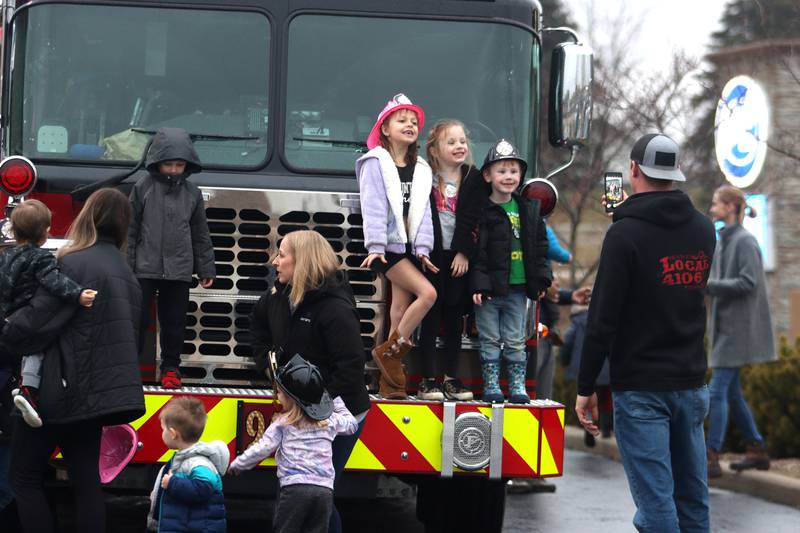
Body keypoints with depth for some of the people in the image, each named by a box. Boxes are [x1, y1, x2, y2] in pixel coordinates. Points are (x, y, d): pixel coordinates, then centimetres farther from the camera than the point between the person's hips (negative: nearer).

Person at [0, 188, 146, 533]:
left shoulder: (75, 264, -15)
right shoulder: (124, 271, 12)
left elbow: (35, 323, -18)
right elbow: (128, 333, 19)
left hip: (62, 389, -7)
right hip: (99, 390, 8)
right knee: (86, 479, 9)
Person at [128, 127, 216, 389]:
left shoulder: (192, 193, 6)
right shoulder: (143, 188, -1)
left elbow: (201, 234, 12)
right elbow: (130, 229, 2)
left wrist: (206, 269, 11)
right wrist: (125, 266, -1)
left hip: (179, 269, 2)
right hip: (145, 268, -2)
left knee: (174, 321, 7)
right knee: (138, 319, -1)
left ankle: (171, 367, 18)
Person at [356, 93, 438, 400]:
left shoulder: (421, 170, 16)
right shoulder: (375, 164, 0)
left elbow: (423, 212, 10)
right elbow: (373, 207, -9)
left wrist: (423, 249, -2)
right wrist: (375, 246, -17)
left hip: (410, 248, 6)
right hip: (388, 247, -6)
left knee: (401, 309, 1)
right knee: (427, 293, -20)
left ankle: (390, 383, 3)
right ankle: (389, 351, -8)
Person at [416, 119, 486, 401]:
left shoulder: (474, 180, 5)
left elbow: (473, 221, -1)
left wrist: (463, 253, -10)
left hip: (459, 259, 2)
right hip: (431, 257, -2)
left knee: (454, 320, 6)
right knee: (431, 319, -1)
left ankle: (451, 378, 12)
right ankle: (428, 380, 2)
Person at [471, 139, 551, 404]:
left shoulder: (529, 209, 8)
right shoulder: (481, 210, -8)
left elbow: (540, 245, 14)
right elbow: (475, 249, -13)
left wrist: (541, 279, 10)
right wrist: (478, 284, -17)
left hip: (518, 288, 4)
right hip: (488, 289, -4)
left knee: (515, 340, 9)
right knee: (490, 340, 4)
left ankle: (518, 386, 15)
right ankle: (491, 386, 11)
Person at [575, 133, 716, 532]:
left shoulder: (625, 233, -11)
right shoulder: (703, 228, 7)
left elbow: (603, 317, -14)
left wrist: (586, 387, -6)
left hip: (641, 389, -6)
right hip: (692, 384, 6)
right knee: (693, 497, 11)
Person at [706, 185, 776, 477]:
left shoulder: (745, 241, -13)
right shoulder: (723, 241, 14)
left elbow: (748, 283, -20)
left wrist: (708, 285, -22)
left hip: (738, 328, -10)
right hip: (724, 326, 10)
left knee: (719, 390, -11)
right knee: (732, 392, 12)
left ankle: (712, 458, -11)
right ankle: (757, 450, 20)